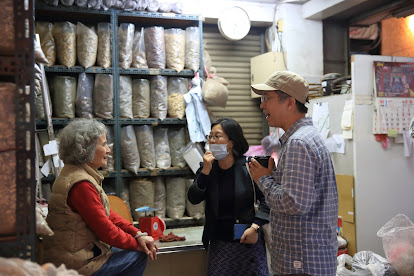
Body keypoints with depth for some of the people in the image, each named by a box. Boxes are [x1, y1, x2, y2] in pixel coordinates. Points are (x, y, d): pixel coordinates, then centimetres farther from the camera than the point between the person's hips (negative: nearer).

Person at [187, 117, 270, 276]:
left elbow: (265, 200, -4)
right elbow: (193, 199, -7)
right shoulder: (206, 168, 3)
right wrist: (205, 171, -16)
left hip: (249, 241, -2)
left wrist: (255, 227, -12)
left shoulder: (249, 167, -8)